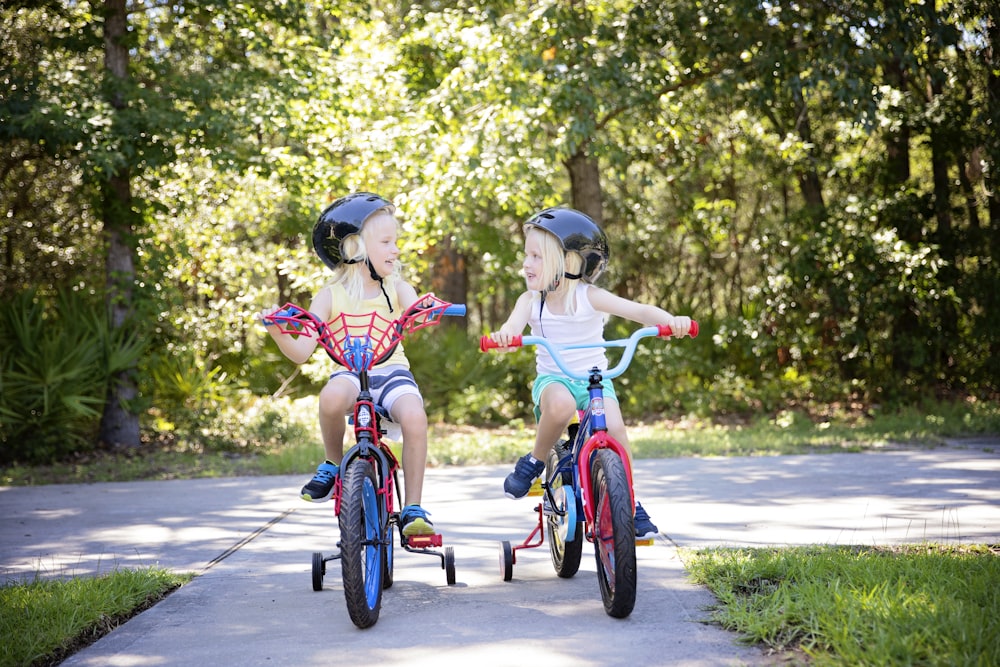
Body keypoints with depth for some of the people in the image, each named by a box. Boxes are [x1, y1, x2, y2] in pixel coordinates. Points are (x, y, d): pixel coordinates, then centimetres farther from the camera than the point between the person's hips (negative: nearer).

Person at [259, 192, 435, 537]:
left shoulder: (398, 289, 5)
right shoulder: (331, 295, 0)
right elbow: (301, 352, -6)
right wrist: (278, 333, -26)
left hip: (392, 371, 1)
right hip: (350, 373, -1)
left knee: (414, 416, -31)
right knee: (332, 396, -37)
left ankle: (412, 508, -16)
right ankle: (334, 464, -6)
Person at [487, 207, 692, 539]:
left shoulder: (589, 297, -8)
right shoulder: (531, 300, -3)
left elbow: (638, 310, -17)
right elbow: (514, 324, -22)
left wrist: (671, 321, -37)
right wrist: (504, 335, -47)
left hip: (595, 379, 0)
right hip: (552, 380, 0)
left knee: (614, 427, -26)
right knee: (560, 404, -36)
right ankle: (534, 462, -10)